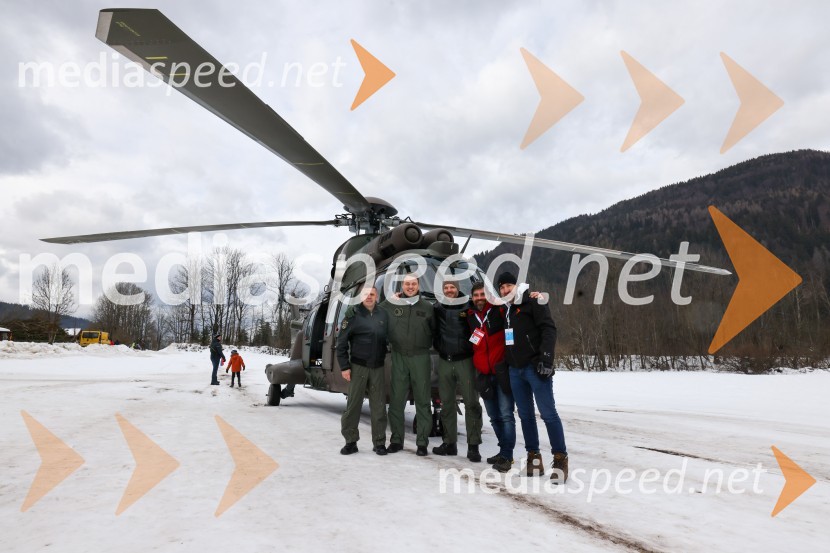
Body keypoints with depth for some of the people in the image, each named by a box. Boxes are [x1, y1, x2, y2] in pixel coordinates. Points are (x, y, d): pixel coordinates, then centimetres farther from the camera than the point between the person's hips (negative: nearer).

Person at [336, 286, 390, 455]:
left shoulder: (383, 315, 5)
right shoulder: (353, 314, -3)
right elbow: (342, 341, -3)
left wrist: (384, 358, 6)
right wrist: (344, 366, -7)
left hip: (378, 367, 2)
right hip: (358, 366, -2)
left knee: (379, 406, 6)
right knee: (353, 404, 3)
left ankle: (379, 443, 15)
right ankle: (351, 442, 15)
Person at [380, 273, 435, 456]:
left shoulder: (427, 307, 4)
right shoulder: (390, 305, 3)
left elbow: (435, 330, 13)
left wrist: (428, 345, 4)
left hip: (421, 358, 0)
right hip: (398, 357, 1)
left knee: (422, 400, 4)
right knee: (396, 400, 5)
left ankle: (422, 441, 12)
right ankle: (396, 439, 18)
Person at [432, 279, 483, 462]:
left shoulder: (468, 307, -2)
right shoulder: (437, 308, 7)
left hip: (465, 360, -3)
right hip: (444, 361, 3)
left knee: (471, 402, -3)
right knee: (446, 404, 10)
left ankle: (473, 446, 4)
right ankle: (450, 443, 21)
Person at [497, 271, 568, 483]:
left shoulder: (532, 302, -4)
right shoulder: (505, 309, 17)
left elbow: (549, 329, -13)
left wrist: (546, 358, -21)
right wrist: (505, 363, 16)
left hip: (535, 367, -7)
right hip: (515, 370, 7)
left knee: (548, 413, -6)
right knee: (525, 415, 9)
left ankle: (560, 458, 2)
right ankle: (533, 455, 18)